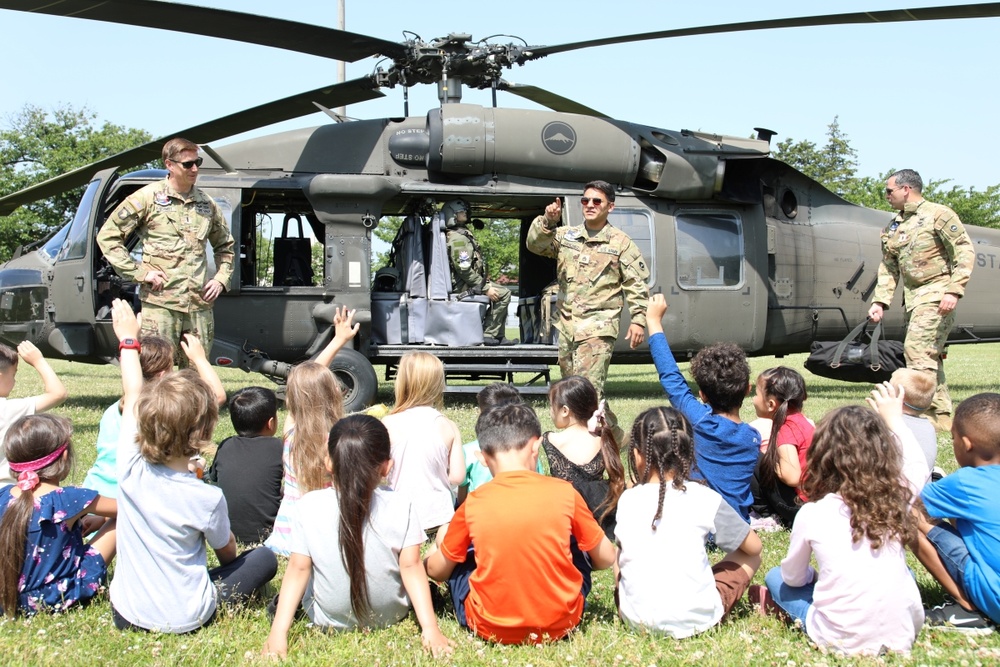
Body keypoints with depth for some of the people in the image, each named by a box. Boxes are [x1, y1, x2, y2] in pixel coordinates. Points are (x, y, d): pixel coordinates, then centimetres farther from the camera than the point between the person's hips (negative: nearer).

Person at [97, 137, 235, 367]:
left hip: (200, 304, 5)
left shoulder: (207, 204, 15)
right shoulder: (148, 197, 1)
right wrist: (139, 272, -7)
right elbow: (107, 236, 1)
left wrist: (221, 279, 13)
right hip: (160, 303, -4)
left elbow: (225, 245, 29)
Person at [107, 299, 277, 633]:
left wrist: (128, 339, 16)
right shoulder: (207, 498, -26)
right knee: (265, 558, 11)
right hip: (184, 619, -4)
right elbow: (227, 551, -4)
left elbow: (132, 398, 3)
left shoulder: (131, 469, -16)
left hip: (125, 613, 4)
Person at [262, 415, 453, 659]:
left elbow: (298, 569, -17)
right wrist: (430, 628, -15)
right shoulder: (401, 507, -19)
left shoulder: (309, 506, -18)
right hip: (391, 616, 1)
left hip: (329, 620, 0)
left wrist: (279, 632, -13)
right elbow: (411, 568, -18)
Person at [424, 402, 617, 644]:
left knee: (457, 559, 24)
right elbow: (606, 558, 4)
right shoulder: (564, 493, -8)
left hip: (490, 630, 0)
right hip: (560, 625, 0)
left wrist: (430, 557, 30)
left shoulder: (473, 504, -8)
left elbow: (437, 570, 6)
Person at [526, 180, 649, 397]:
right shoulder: (566, 236, 12)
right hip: (567, 326, 6)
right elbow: (536, 245, 0)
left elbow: (636, 284, -1)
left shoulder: (621, 243, 0)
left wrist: (638, 320, -9)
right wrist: (548, 222, -18)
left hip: (598, 328, -6)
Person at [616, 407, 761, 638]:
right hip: (696, 618, -3)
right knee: (750, 557, 17)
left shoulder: (627, 500, -3)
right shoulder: (704, 499, -10)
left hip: (636, 619, 4)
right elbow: (753, 546, 3)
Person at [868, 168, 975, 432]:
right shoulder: (893, 227, 16)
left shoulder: (938, 215, -5)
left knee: (917, 348, -17)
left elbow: (965, 252, -10)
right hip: (912, 298, 8)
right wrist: (880, 301, 5)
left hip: (935, 294, -8)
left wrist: (954, 291, -19)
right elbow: (888, 268, 16)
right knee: (930, 355, 10)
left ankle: (924, 414, -16)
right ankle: (942, 417, 16)